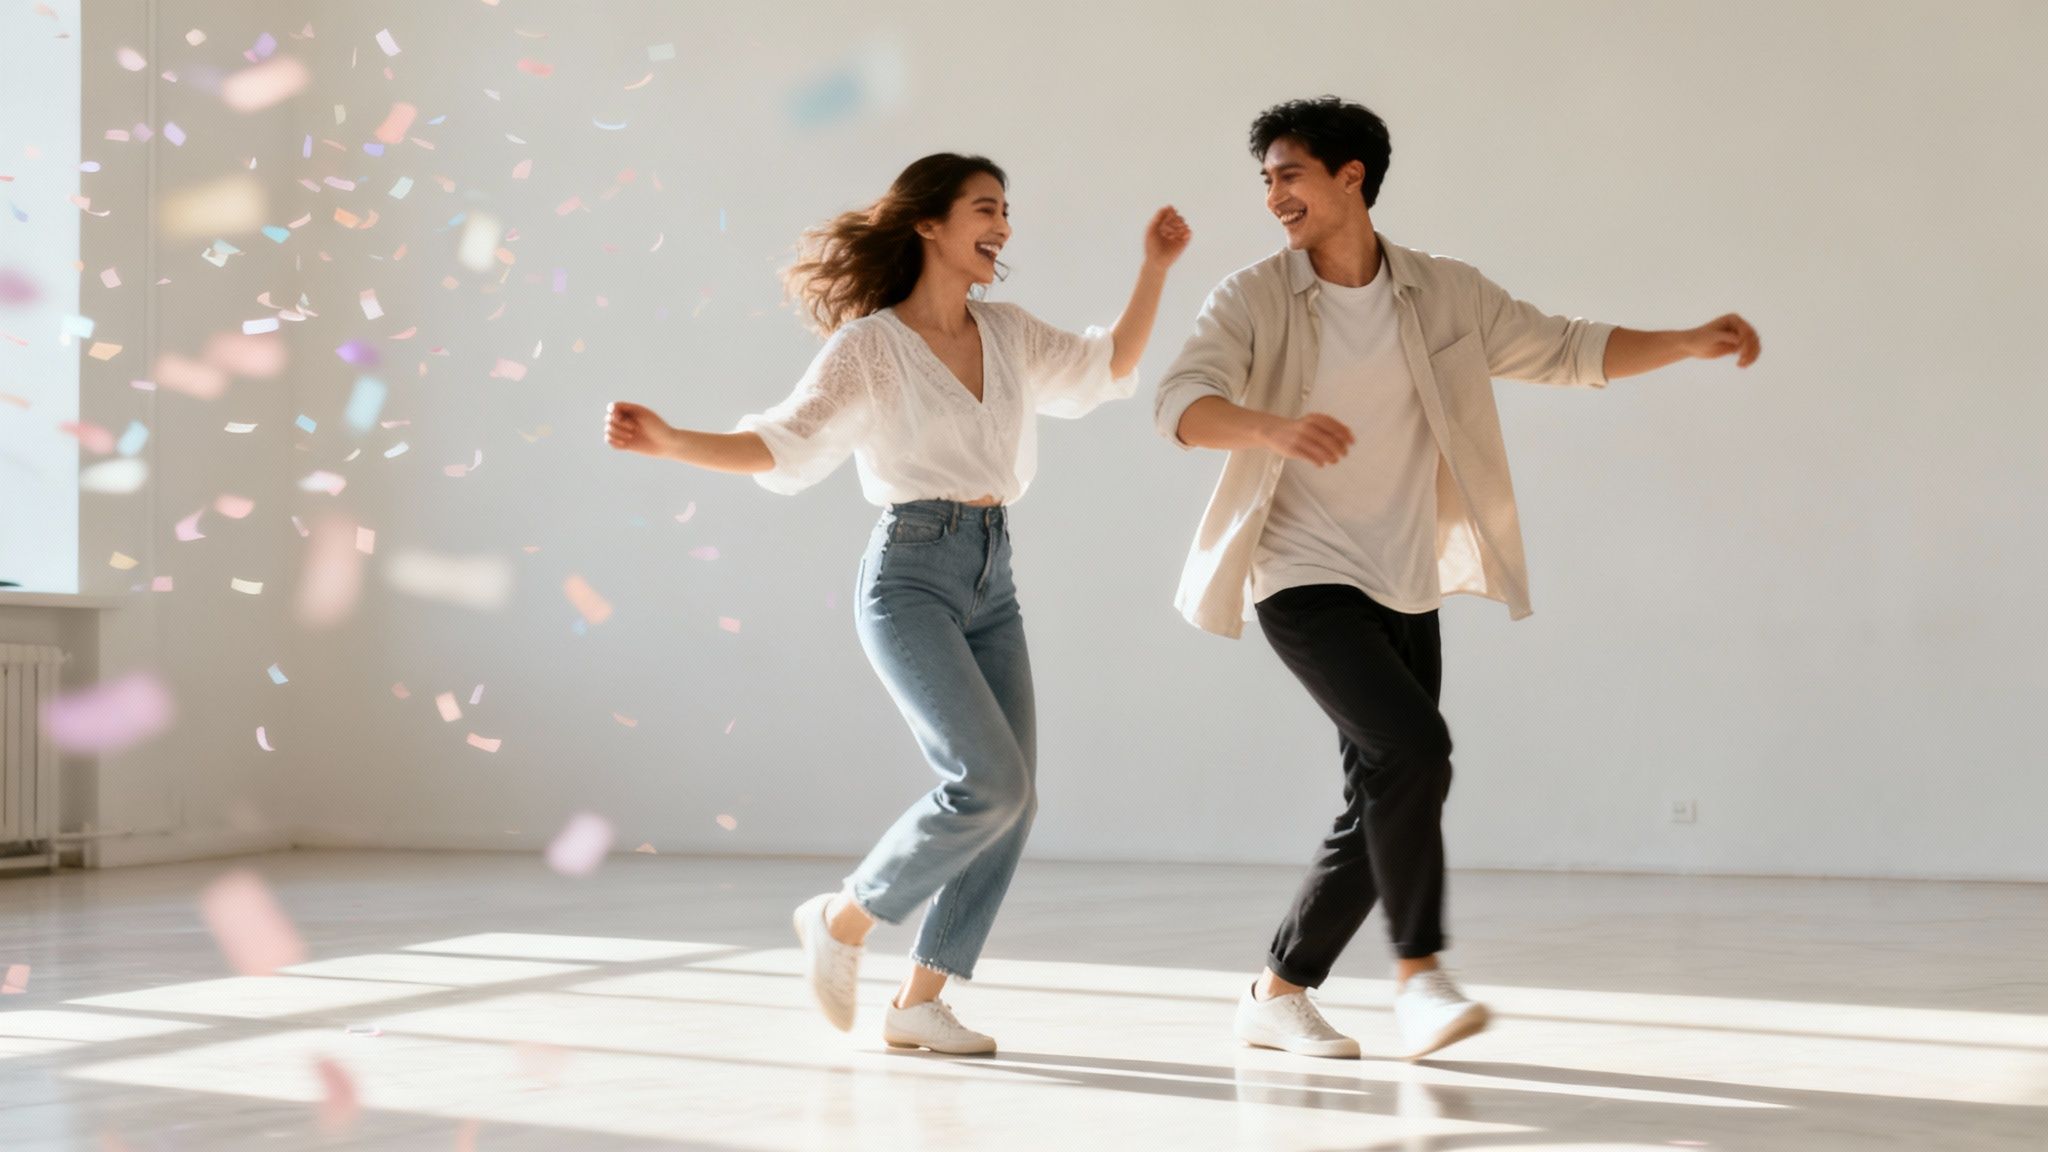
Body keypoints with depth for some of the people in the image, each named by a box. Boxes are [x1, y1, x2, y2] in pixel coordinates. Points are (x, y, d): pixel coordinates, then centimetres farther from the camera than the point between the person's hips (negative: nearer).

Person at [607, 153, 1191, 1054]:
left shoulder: (1008, 335, 14)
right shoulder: (870, 345, -4)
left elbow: (1109, 369, 25)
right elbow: (784, 445, -11)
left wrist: (1155, 268, 15)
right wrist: (668, 442, -26)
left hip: (993, 583, 7)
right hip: (910, 576, -7)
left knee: (1013, 803, -2)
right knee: (989, 783, -20)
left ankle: (919, 1000, 8)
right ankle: (843, 920, 2)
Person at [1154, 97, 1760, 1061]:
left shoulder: (1446, 295, 3)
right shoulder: (1252, 300, -8)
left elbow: (1570, 350, 10)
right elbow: (1181, 405, -23)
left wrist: (1692, 344, -1)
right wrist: (1274, 426, -42)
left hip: (1405, 588, 5)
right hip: (1303, 580, -5)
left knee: (1384, 806, 4)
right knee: (1413, 746, -24)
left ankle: (1277, 995, 19)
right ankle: (1417, 972, -13)